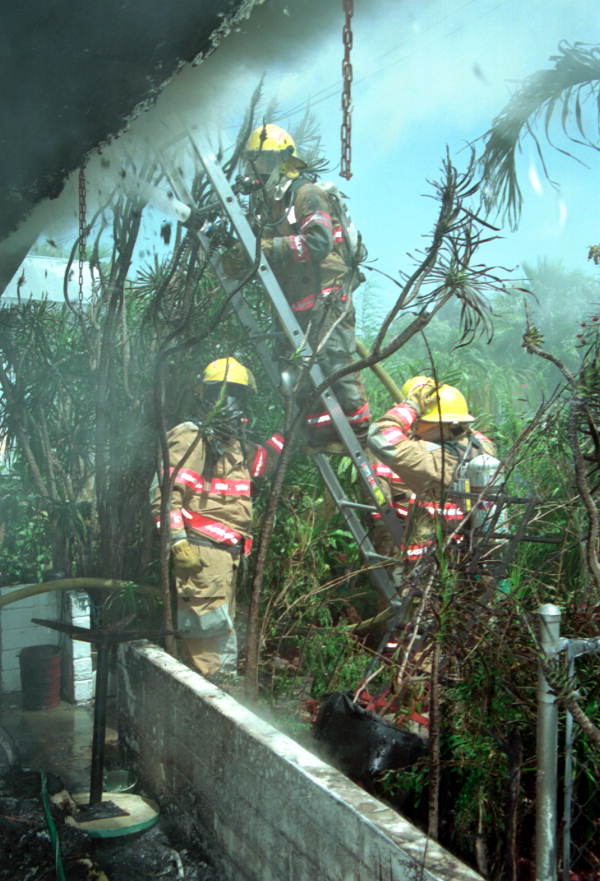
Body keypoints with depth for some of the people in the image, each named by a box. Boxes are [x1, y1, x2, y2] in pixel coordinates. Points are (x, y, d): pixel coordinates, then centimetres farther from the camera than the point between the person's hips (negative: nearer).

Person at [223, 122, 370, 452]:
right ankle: (322, 435, 13)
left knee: (332, 358, -14)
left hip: (327, 295, -8)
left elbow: (320, 242, -23)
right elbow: (261, 254, 16)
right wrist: (237, 261, -6)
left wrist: (271, 247, -26)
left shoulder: (307, 194, -9)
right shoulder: (264, 202, 16)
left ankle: (360, 429, -6)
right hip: (296, 300, 8)